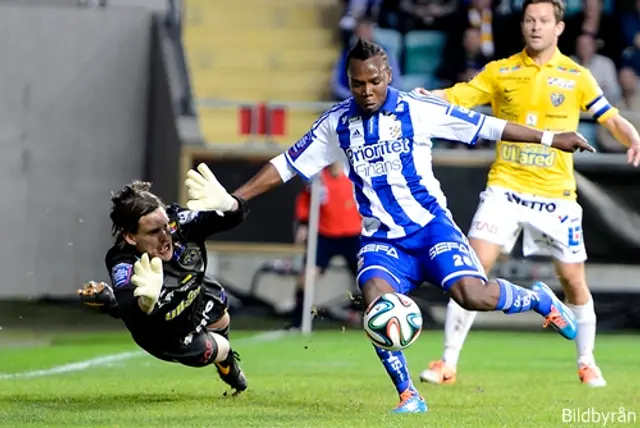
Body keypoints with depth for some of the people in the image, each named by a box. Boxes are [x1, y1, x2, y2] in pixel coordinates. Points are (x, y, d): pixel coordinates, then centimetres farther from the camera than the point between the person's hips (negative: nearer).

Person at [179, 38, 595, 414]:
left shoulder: (418, 110, -4)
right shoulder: (337, 124, 3)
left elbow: (485, 126, 0)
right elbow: (286, 165, 8)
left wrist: (549, 138, 1)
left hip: (430, 224, -2)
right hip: (381, 238, 2)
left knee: (473, 295, -24)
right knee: (376, 299, -28)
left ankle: (538, 299, 9)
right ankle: (409, 396, -15)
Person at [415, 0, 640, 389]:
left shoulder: (575, 76, 2)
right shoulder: (500, 72, 4)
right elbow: (456, 98, -2)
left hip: (556, 193, 0)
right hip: (505, 187, 0)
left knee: (573, 279, 4)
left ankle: (587, 363, 25)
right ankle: (448, 363, -6)